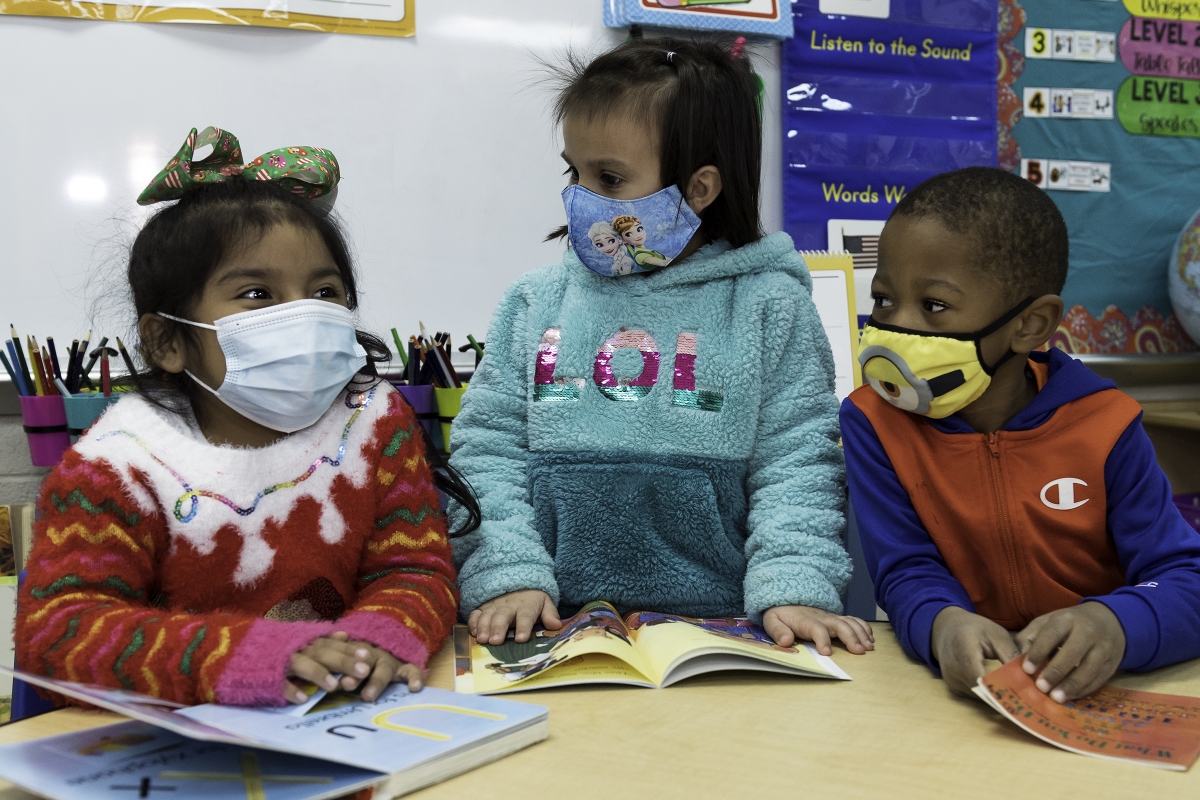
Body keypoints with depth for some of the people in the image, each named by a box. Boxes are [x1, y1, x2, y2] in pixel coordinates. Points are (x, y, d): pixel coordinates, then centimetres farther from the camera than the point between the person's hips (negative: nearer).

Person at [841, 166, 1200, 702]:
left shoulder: (1102, 428, -6)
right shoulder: (874, 422, -4)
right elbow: (907, 572, -9)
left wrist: (1114, 626, -31)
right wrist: (943, 624, -32)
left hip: (1096, 694, 1)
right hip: (959, 685, 0)